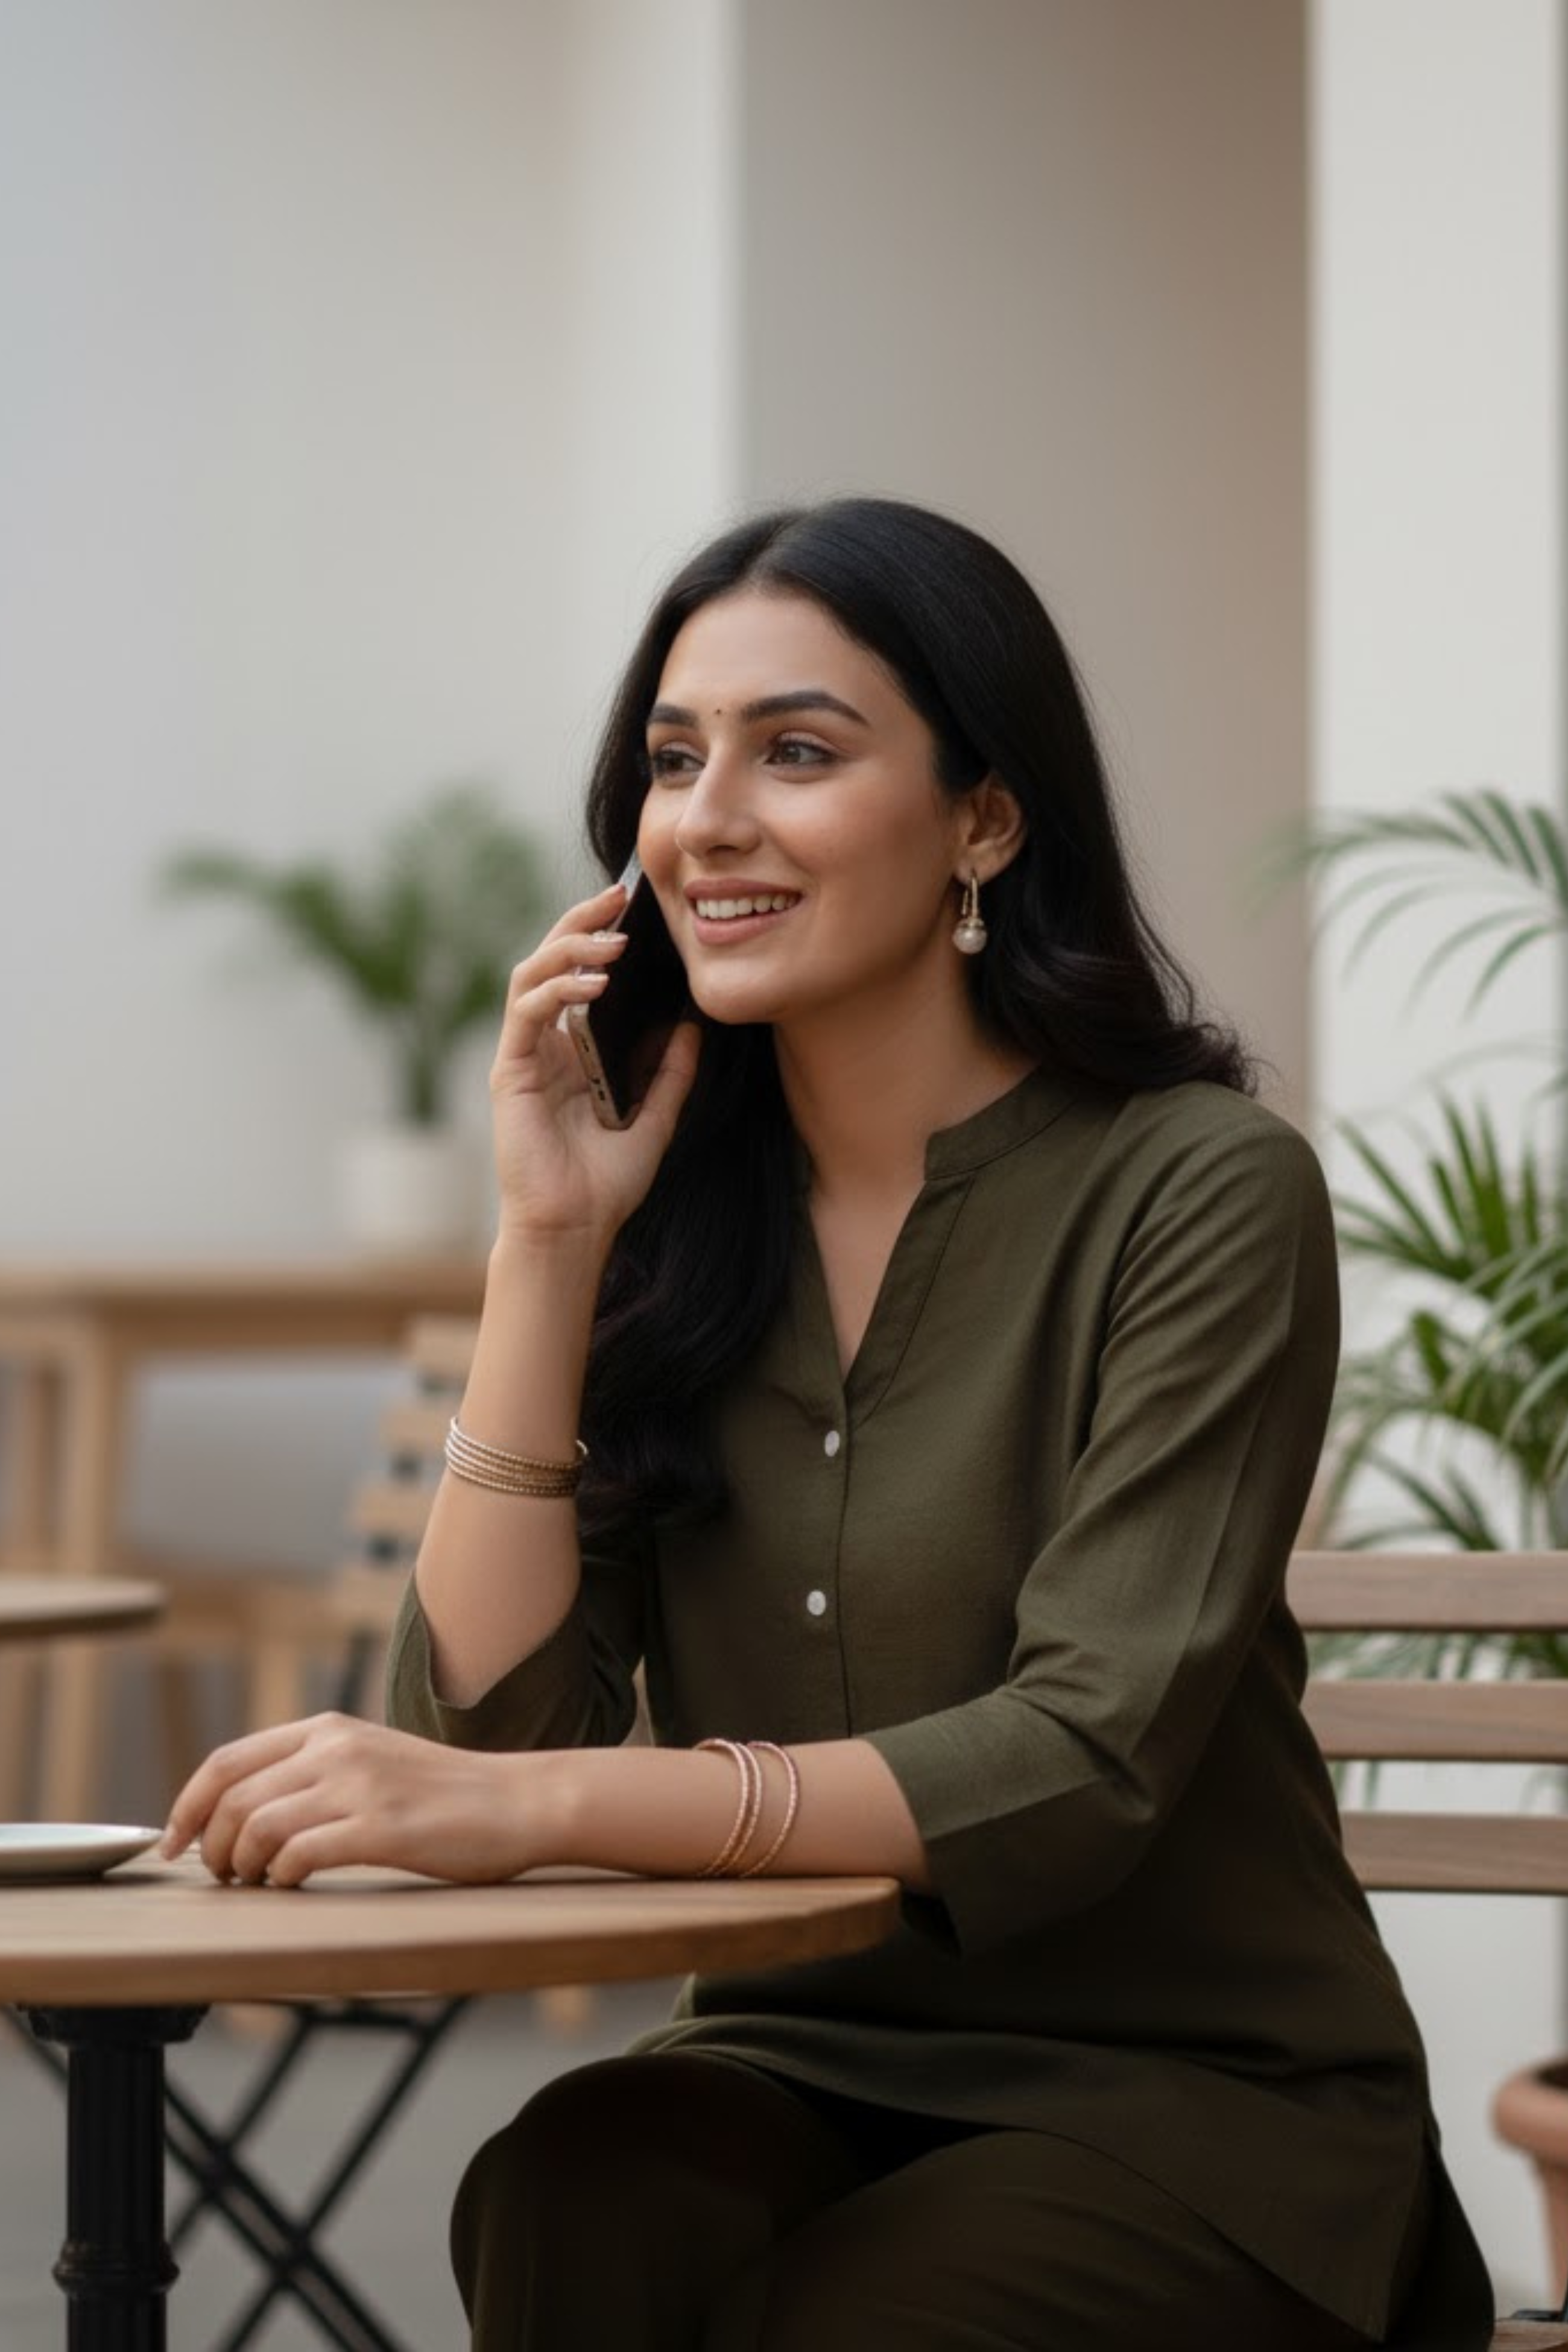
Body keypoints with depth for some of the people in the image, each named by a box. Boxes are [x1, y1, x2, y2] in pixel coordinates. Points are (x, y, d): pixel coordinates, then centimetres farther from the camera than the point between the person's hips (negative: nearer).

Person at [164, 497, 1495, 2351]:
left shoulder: (1201, 1192, -11)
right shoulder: (681, 1209, 5)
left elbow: (1086, 1762, -22)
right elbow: (488, 1720, -3)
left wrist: (534, 1804, -33)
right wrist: (549, 1242, -9)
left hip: (1196, 2098, -3)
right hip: (803, 2070, 4)